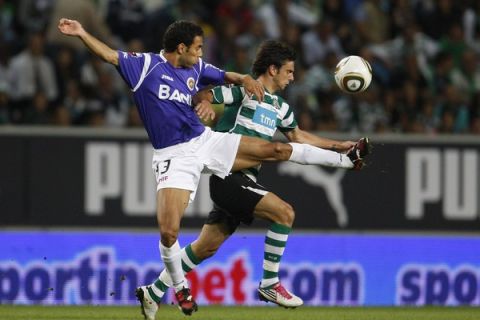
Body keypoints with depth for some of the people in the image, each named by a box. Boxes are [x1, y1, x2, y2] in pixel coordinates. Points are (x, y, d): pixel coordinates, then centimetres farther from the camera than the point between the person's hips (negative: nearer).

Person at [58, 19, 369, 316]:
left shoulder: (195, 68, 7)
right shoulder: (146, 65, -8)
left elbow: (225, 76, 20)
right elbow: (110, 55, -15)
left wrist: (246, 79, -2)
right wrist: (82, 33, -29)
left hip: (206, 142, 5)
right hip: (174, 157, -5)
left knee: (276, 150, 3)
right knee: (168, 232, -15)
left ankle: (345, 157, 18)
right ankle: (180, 287, 10)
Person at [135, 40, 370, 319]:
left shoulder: (280, 107, 19)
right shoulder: (244, 90, -6)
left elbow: (297, 135, 33)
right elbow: (201, 96, -8)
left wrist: (338, 145, 31)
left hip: (243, 181, 9)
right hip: (229, 177, -9)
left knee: (208, 246, 9)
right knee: (284, 212, -18)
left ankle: (154, 293, 16)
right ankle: (270, 283, -11)